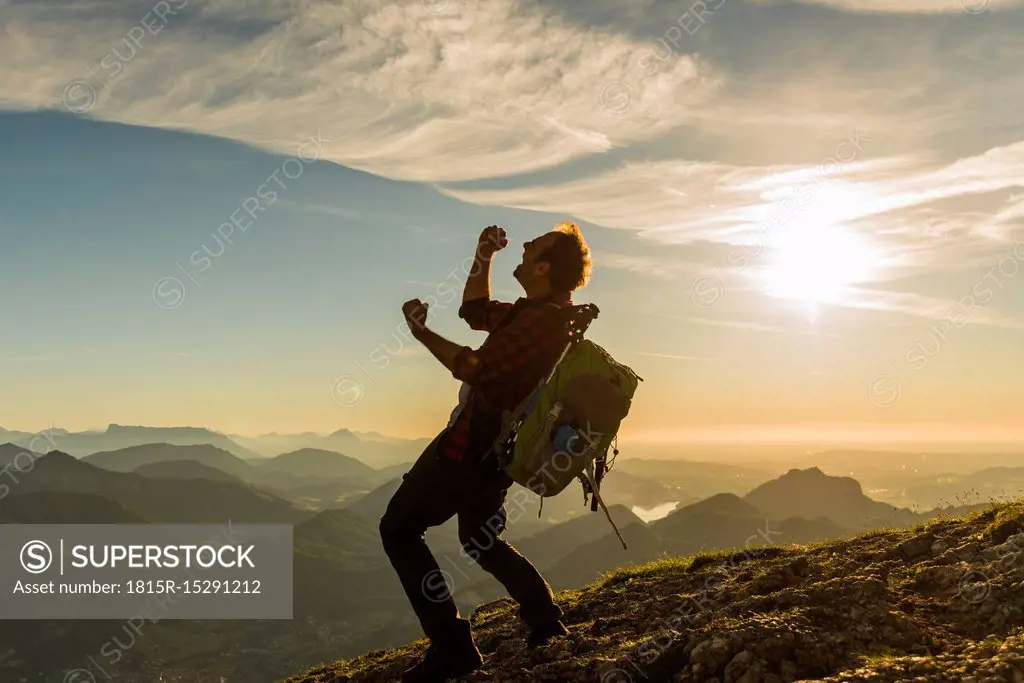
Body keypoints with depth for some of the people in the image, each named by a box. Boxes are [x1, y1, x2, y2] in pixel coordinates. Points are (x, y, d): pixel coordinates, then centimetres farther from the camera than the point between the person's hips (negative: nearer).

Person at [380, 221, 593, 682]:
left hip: (471, 448, -10)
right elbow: (475, 312, 20)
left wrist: (423, 334, -17)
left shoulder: (541, 320, -22)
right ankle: (545, 619, 30)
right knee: (480, 542, 28)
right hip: (496, 450, 10)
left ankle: (452, 646, -3)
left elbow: (477, 370, -27)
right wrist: (483, 256, 10)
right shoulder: (543, 314, 10)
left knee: (398, 529, 0)